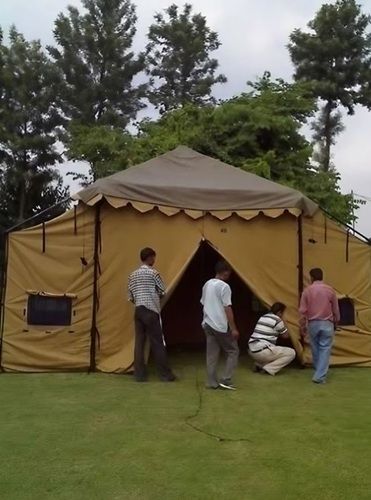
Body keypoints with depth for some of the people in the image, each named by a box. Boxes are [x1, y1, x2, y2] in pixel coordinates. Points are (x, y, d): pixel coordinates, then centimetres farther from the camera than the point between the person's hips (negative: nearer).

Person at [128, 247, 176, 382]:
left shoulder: (133, 275, 12)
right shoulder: (153, 273, -6)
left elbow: (130, 297, 13)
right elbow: (163, 292, -1)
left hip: (138, 311, 6)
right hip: (150, 311, -6)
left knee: (139, 342, 5)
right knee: (157, 343, -1)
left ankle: (140, 374, 5)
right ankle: (165, 374, 5)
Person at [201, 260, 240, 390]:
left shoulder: (207, 285, 10)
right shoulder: (224, 286, -14)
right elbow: (227, 309, -17)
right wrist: (233, 328, -14)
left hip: (208, 324, 8)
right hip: (221, 326, -8)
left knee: (211, 354, 9)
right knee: (233, 351, 5)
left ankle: (212, 383, 10)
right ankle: (225, 380, 1)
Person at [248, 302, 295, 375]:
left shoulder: (263, 317, 16)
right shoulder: (277, 320, -7)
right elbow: (285, 336, 6)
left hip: (252, 351, 9)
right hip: (262, 352, -8)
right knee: (291, 353, -1)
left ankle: (259, 365, 15)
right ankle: (268, 369, -9)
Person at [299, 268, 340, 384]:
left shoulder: (307, 290, -2)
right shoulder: (330, 290, -1)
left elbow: (302, 311, -2)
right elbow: (336, 310, 5)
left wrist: (303, 326, 8)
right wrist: (336, 323, 19)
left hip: (312, 324, 1)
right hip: (327, 323, -1)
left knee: (315, 349, 14)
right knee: (325, 349, -1)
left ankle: (319, 372, 27)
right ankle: (320, 376, -8)